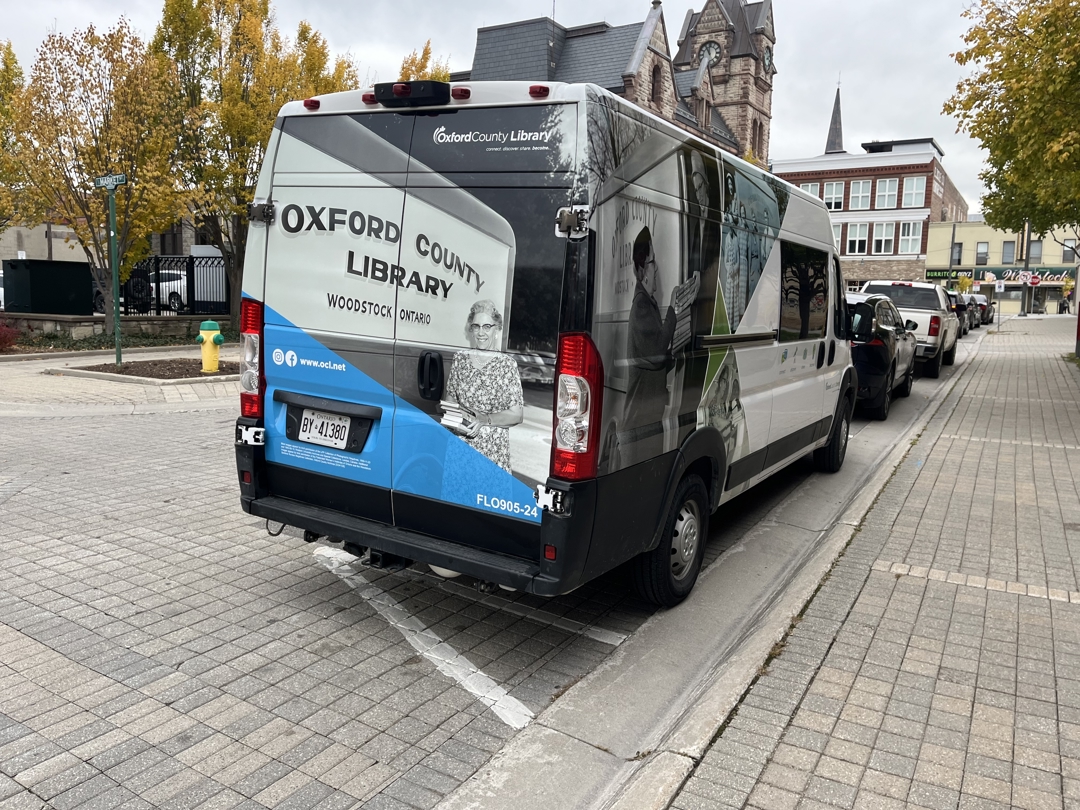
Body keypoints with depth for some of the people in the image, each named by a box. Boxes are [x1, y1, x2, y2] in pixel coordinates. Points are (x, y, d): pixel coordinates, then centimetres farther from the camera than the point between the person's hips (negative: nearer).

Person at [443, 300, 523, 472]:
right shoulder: (460, 359, 8)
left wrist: (485, 420, -16)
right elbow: (448, 401, 16)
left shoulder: (507, 364, -1)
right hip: (459, 446, 2)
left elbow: (517, 415, -2)